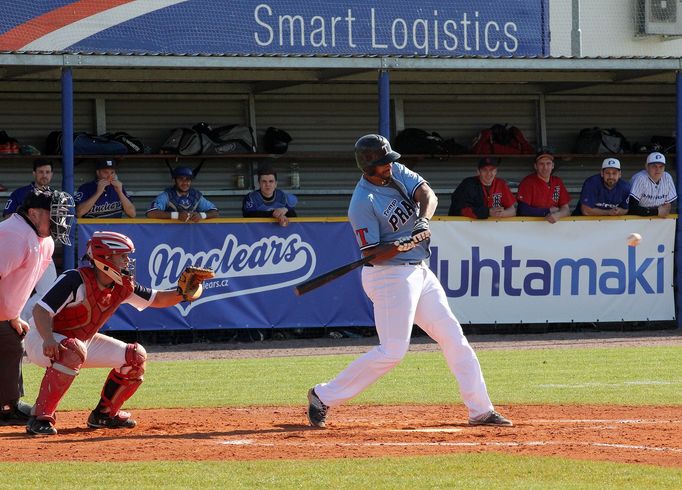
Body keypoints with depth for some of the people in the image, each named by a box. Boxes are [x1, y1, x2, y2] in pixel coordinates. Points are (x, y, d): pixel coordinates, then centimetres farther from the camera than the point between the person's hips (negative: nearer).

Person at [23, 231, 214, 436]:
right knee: (73, 351, -41)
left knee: (135, 356, 1)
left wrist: (182, 294, -13)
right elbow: (41, 310, -33)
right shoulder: (75, 280, -27)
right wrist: (48, 340, -51)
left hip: (83, 341, 8)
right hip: (43, 341, -8)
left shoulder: (123, 286, -4)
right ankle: (40, 418, -35)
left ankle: (104, 414, 15)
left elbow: (156, 299, 7)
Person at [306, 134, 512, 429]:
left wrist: (423, 220, -27)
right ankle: (323, 396, -2)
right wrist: (401, 245, -34)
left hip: (418, 272, 8)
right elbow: (371, 255, -19)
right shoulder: (363, 203, -18)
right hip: (389, 275, -8)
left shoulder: (398, 173, 4)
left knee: (453, 336, 7)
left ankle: (480, 410, 12)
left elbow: (428, 194, -8)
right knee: (392, 350, -12)